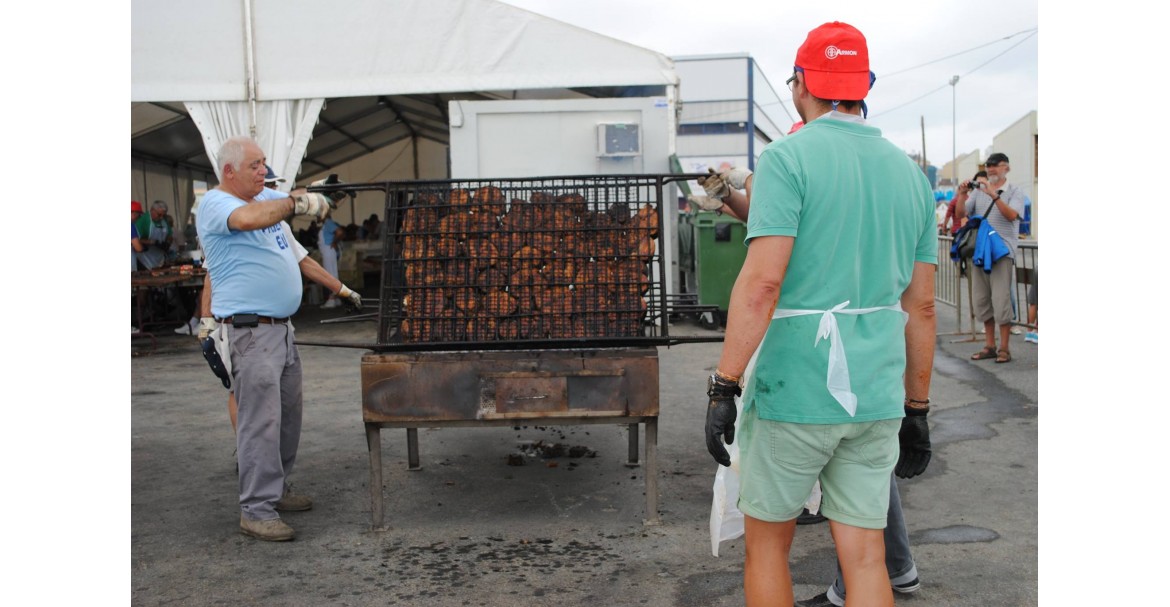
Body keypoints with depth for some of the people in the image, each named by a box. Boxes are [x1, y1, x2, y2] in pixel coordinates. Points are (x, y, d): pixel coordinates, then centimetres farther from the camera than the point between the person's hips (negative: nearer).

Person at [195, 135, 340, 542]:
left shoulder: (263, 197, 15)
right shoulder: (215, 204, -12)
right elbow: (247, 218, -32)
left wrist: (312, 195, 0)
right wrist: (296, 202, -28)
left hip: (281, 327, 9)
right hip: (250, 332, -9)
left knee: (288, 414, 15)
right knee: (260, 422, -9)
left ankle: (276, 489, 28)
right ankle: (256, 511, -2)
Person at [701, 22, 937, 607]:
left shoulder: (787, 158, -8)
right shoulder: (909, 172, 10)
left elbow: (762, 281, -19)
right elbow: (921, 305, 11)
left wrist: (723, 387, -16)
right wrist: (917, 410, 17)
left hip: (795, 390, -5)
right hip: (876, 398, 5)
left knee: (766, 541, 13)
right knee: (865, 557, 10)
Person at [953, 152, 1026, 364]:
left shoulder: (1015, 192, 2)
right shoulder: (978, 191, 14)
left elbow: (1011, 215, -16)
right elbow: (960, 214, 8)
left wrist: (994, 195, -25)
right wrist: (962, 194, -8)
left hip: (1002, 252, -5)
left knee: (1001, 301, -8)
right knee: (981, 301, 7)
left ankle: (1004, 349, -1)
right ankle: (989, 346, 16)